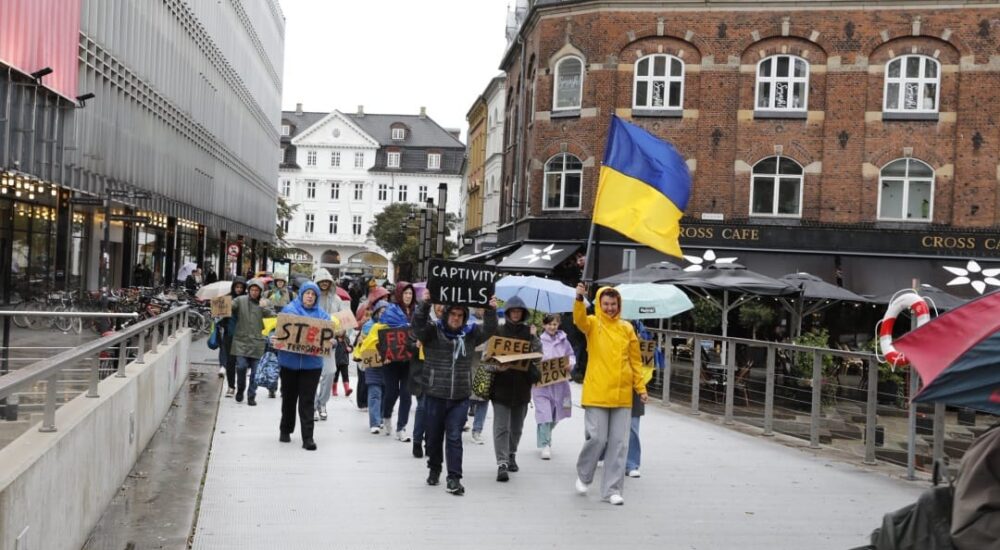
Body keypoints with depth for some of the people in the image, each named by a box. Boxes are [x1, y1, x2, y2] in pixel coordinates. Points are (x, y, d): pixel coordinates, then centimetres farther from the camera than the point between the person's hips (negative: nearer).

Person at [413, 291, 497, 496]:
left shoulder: (470, 333, 6)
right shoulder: (433, 331, -2)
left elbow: (488, 330, -5)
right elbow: (418, 324, -18)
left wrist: (491, 311, -22)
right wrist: (425, 304, -35)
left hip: (460, 397, 1)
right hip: (434, 394, 0)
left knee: (454, 437, -2)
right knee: (433, 436, 13)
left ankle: (454, 478, 0)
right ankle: (434, 469, 34)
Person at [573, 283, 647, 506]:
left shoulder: (626, 328, 9)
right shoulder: (592, 324, 1)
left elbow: (636, 360, 12)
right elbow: (579, 319, -23)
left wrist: (641, 387, 8)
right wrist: (579, 299, -40)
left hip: (622, 394, 3)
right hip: (596, 393, -3)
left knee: (619, 443, 3)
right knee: (597, 438, -4)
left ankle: (612, 489, 12)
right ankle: (584, 475, 23)